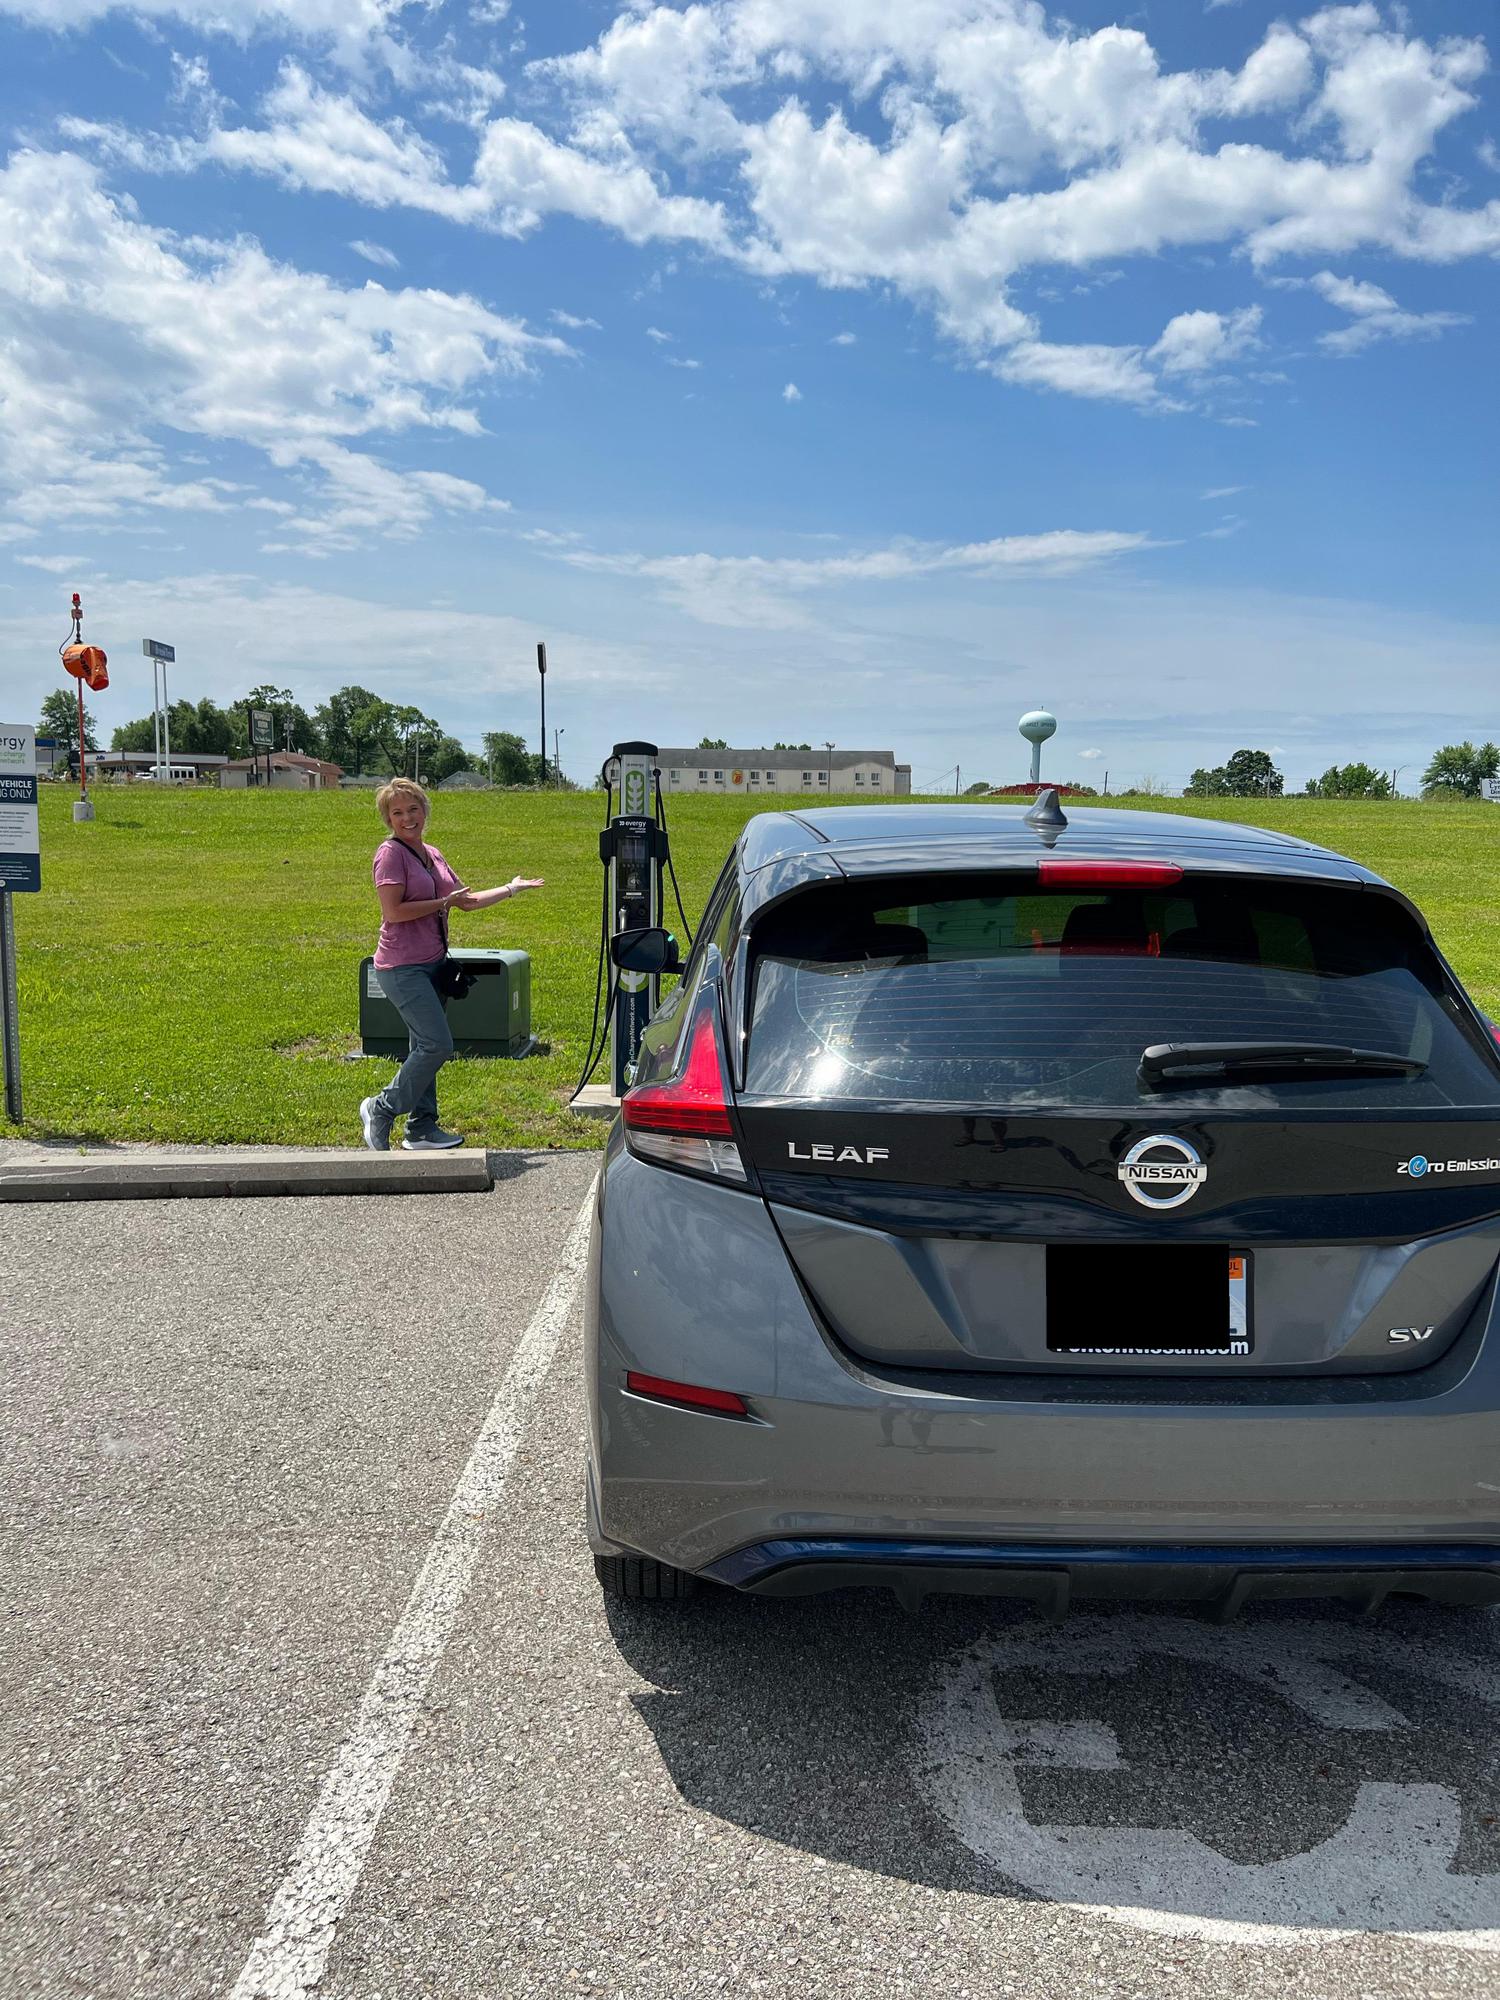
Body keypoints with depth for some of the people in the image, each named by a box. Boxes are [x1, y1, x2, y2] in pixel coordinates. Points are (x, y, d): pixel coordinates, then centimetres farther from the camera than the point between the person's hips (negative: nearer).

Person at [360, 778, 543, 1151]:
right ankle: (381, 1109, 1)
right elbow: (394, 911, -20)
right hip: (404, 967, -8)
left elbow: (466, 900, 20)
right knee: (437, 1044, -13)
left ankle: (422, 1128, 18)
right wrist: (443, 902, -13)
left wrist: (511, 889, 20)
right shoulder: (391, 853, -11)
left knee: (425, 1046, 11)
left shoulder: (432, 853, 13)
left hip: (432, 963, 8)